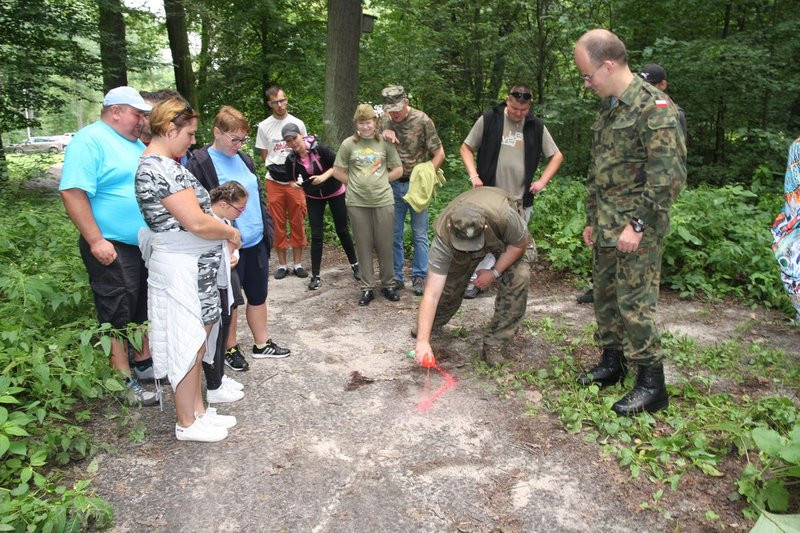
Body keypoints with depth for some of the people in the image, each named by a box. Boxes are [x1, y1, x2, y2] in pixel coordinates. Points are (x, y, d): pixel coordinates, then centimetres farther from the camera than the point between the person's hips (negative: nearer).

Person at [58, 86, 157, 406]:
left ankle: (144, 362, 33)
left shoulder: (136, 144, 13)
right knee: (117, 314, 1)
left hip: (146, 244, 9)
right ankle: (124, 382, 11)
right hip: (113, 249, -9)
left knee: (143, 308, 18)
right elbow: (73, 192, -22)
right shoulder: (89, 141, -14)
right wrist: (96, 241, -25)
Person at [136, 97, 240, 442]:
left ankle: (198, 409, 30)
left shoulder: (156, 162, 13)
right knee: (188, 344, 2)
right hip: (180, 268, -10)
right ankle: (187, 423, 18)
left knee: (198, 339, 17)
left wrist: (222, 232, 10)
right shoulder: (163, 168, -20)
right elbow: (197, 222, -24)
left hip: (195, 265, 10)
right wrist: (231, 233, -7)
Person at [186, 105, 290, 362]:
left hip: (256, 242, 7)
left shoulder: (244, 159, 10)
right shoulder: (199, 163, -12)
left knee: (258, 294, 16)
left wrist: (267, 226, 12)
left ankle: (262, 343, 33)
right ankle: (230, 348, 28)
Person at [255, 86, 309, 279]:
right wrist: (276, 169, -4)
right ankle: (282, 264, 15)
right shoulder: (264, 126, 3)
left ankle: (297, 263, 14)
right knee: (278, 224, 5)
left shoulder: (298, 124, 4)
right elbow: (264, 156, 9)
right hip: (274, 182, 0)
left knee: (298, 223, 4)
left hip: (295, 181, 0)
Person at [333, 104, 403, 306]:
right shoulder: (348, 144, 1)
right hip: (357, 203, 0)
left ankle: (388, 285, 22)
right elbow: (338, 172, 7)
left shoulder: (385, 143, 2)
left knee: (385, 245, 6)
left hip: (383, 201, 0)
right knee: (363, 246, 8)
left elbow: (398, 170, 7)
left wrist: (379, 182, 2)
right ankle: (367, 288, 18)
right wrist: (357, 185, 3)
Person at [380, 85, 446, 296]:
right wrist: (384, 135, -10)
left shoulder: (422, 121, -10)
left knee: (419, 234, 4)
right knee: (393, 234, 8)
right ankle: (395, 277, 19)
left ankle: (419, 277, 15)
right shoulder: (385, 120, 3)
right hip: (393, 184, 4)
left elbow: (439, 154, -7)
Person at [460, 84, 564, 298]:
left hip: (521, 199, 2)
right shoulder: (488, 120, -4)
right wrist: (473, 175, -8)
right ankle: (476, 280, 17)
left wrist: (542, 180, 0)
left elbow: (557, 156, 11)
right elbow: (466, 148, 5)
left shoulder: (536, 126, 2)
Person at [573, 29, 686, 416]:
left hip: (637, 229, -8)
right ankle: (611, 364, 30)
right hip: (606, 227, 9)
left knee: (634, 302, -5)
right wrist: (592, 220, 19)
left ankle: (651, 385, 8)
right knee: (605, 295, 15)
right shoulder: (608, 109, 13)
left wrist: (638, 224, -19)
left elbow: (670, 176, -20)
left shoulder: (655, 108, -15)